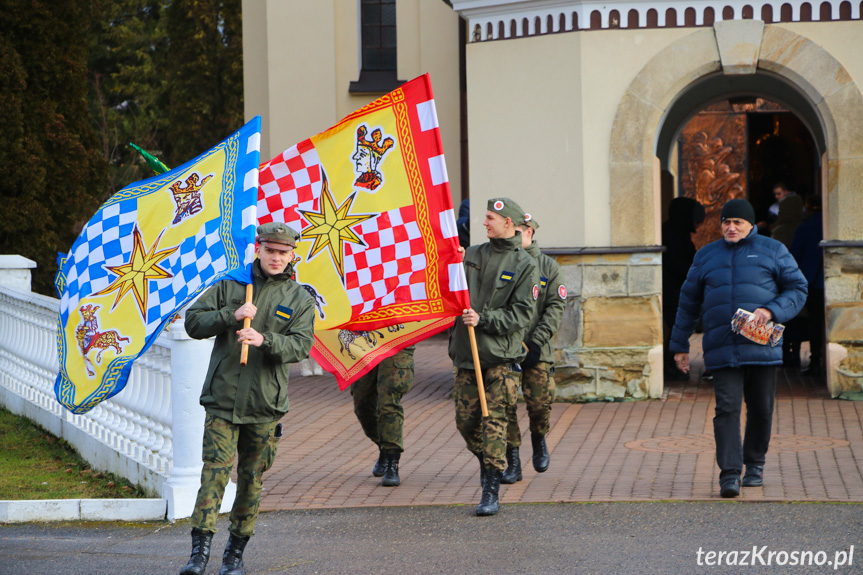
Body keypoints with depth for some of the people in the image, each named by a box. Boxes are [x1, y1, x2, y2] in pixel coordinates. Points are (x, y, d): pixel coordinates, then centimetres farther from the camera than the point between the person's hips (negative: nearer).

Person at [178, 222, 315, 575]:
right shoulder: (229, 287, 8)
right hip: (222, 399, -1)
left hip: (265, 404, 1)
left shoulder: (299, 301, 7)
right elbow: (193, 322, 3)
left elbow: (301, 345, -7)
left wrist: (264, 340, -25)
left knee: (251, 477, 6)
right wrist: (231, 316, -13)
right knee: (215, 471, -9)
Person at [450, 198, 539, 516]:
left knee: (494, 421, -9)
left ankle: (491, 493, -8)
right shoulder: (472, 255, 11)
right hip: (466, 352, 4)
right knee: (466, 421, 6)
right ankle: (488, 463, 32)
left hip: (501, 355, -4)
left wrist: (484, 319, -17)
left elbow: (522, 313, -7)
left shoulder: (525, 265, -1)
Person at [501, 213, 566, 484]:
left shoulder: (548, 267, 6)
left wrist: (537, 340, -10)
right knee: (504, 405, -4)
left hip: (537, 350, -1)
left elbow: (556, 307, 1)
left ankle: (539, 441, 28)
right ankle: (512, 463, 5)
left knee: (539, 403, -4)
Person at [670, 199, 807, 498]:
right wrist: (679, 345, 19)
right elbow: (688, 303, 20)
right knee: (726, 408, -11)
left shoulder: (772, 251, 8)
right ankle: (729, 474, -15)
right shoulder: (706, 256, 14)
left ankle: (755, 464, 27)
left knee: (761, 409, 7)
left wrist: (771, 311, -12)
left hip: (762, 347, 0)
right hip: (721, 348, 0)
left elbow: (798, 289, 6)